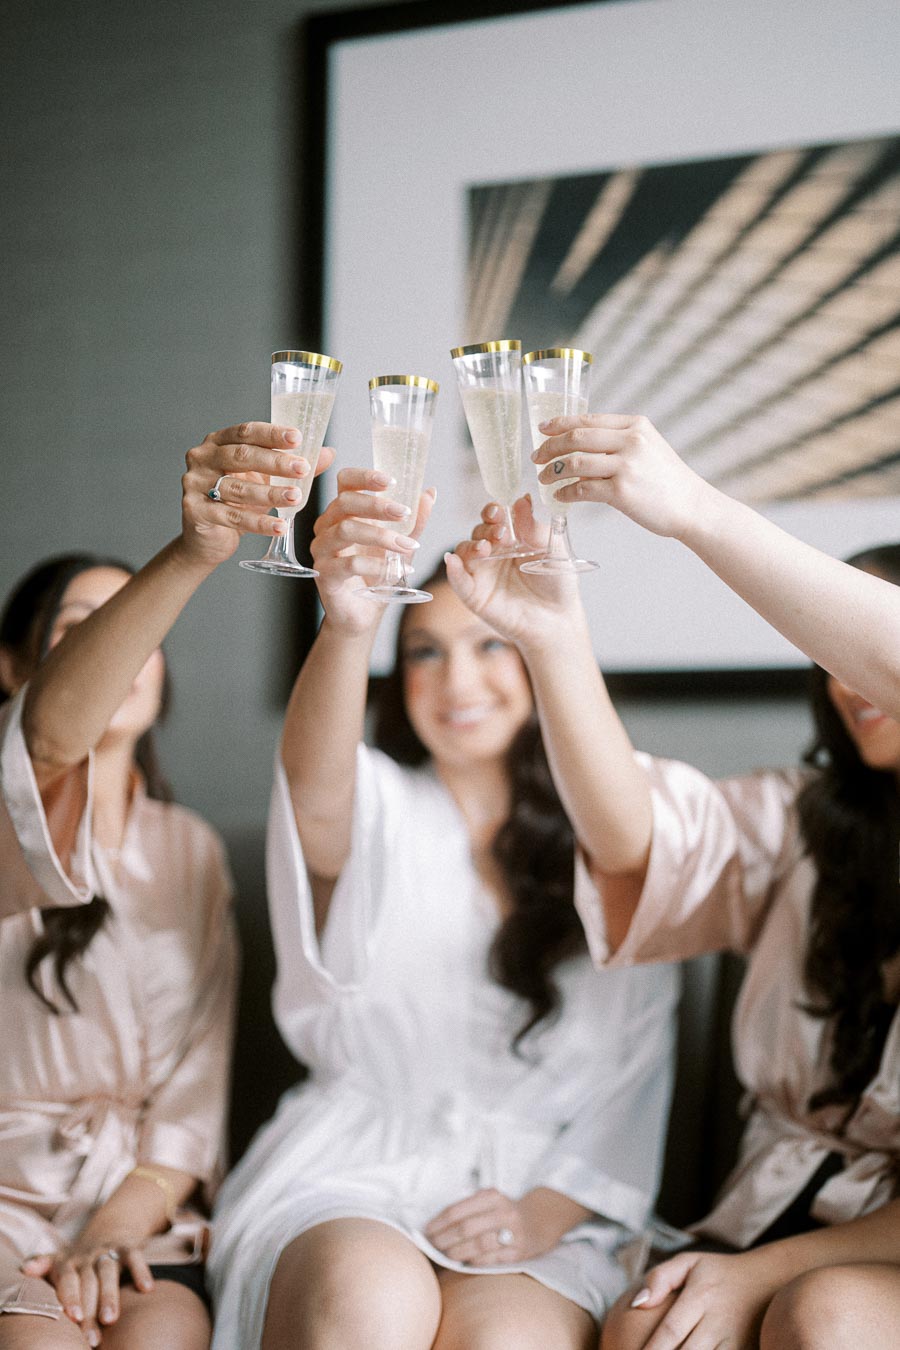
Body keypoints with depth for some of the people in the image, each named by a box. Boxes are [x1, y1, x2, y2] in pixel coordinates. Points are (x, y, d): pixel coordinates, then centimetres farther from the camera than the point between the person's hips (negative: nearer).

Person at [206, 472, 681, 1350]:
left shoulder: (606, 854, 13)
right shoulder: (375, 808, 8)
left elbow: (636, 1066, 4)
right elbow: (313, 786, -18)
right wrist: (346, 625, -39)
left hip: (539, 1192, 0)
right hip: (348, 1176, 0)